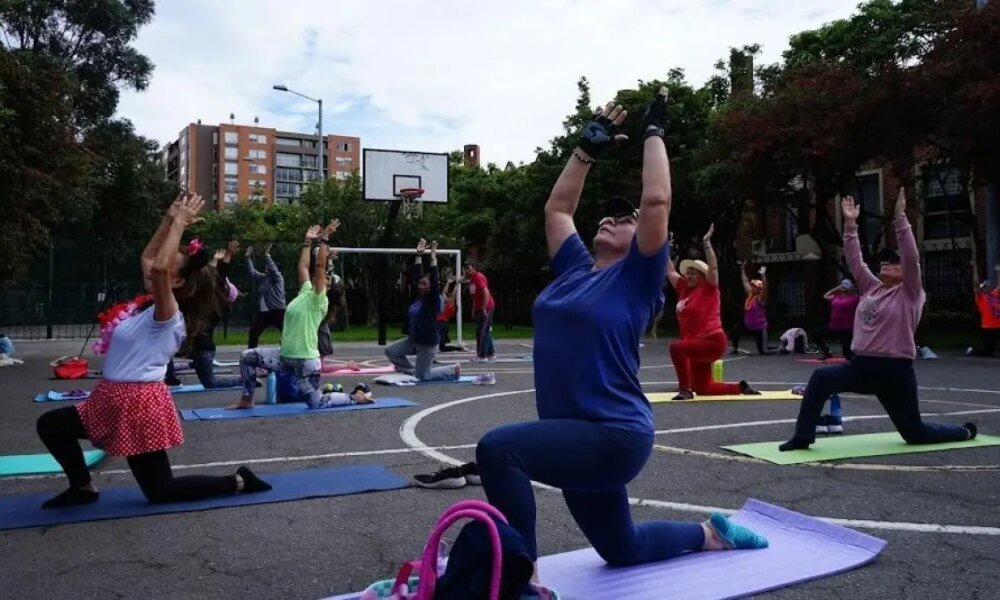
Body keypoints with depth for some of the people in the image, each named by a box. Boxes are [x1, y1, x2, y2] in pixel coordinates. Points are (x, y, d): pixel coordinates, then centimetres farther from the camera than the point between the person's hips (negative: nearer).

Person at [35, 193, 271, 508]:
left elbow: (159, 267, -35)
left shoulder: (167, 315, -16)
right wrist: (170, 219, 7)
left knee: (160, 491, -1)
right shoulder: (149, 305, 9)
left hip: (140, 403, -9)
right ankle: (83, 487, 22)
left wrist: (180, 223, -28)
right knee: (49, 425, 12)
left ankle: (237, 482, 8)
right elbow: (148, 258, 15)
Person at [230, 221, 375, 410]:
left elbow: (320, 265, -19)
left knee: (316, 403, -2)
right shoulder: (306, 292, 10)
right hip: (285, 356, 8)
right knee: (247, 357, 6)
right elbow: (303, 267, 16)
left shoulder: (319, 299, -11)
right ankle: (247, 400, 20)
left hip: (305, 360, -8)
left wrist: (324, 239, -20)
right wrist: (308, 241, 21)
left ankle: (355, 397, 18)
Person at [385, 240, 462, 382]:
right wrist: (419, 255, 1)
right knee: (390, 351, 3)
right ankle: (412, 370, 18)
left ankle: (453, 370, 17)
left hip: (428, 342, -7)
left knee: (423, 376, -3)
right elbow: (415, 275, 3)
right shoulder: (417, 297, 3)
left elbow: (435, 279, -25)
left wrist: (433, 257, -24)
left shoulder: (433, 300, -14)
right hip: (413, 340, 7)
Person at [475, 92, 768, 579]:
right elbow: (557, 207, 19)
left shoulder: (637, 278, -6)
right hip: (578, 436, 8)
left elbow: (657, 201, -15)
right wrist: (589, 146, 20)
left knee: (498, 449, -30)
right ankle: (711, 534, 47)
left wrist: (653, 131, -4)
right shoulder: (576, 268, 12)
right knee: (623, 549, 24)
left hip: (614, 436, -8)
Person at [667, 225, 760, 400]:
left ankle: (685, 390, -23)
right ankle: (741, 387, 28)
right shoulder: (684, 289, 12)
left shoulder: (708, 289, -4)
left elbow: (713, 267, -18)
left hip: (713, 341, -8)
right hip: (697, 343, 8)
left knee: (676, 347, -31)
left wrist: (707, 243, -24)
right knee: (702, 389, 9)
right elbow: (670, 270, 17)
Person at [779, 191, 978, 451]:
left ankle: (965, 431, 40)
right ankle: (802, 438, -15)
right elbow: (855, 260, 7)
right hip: (862, 365, 5)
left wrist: (900, 218, -24)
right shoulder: (871, 287, 10)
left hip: (895, 371, -5)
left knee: (915, 433, 9)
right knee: (821, 378, -21)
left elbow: (912, 257, -19)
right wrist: (850, 224, 0)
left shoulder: (910, 294, -5)